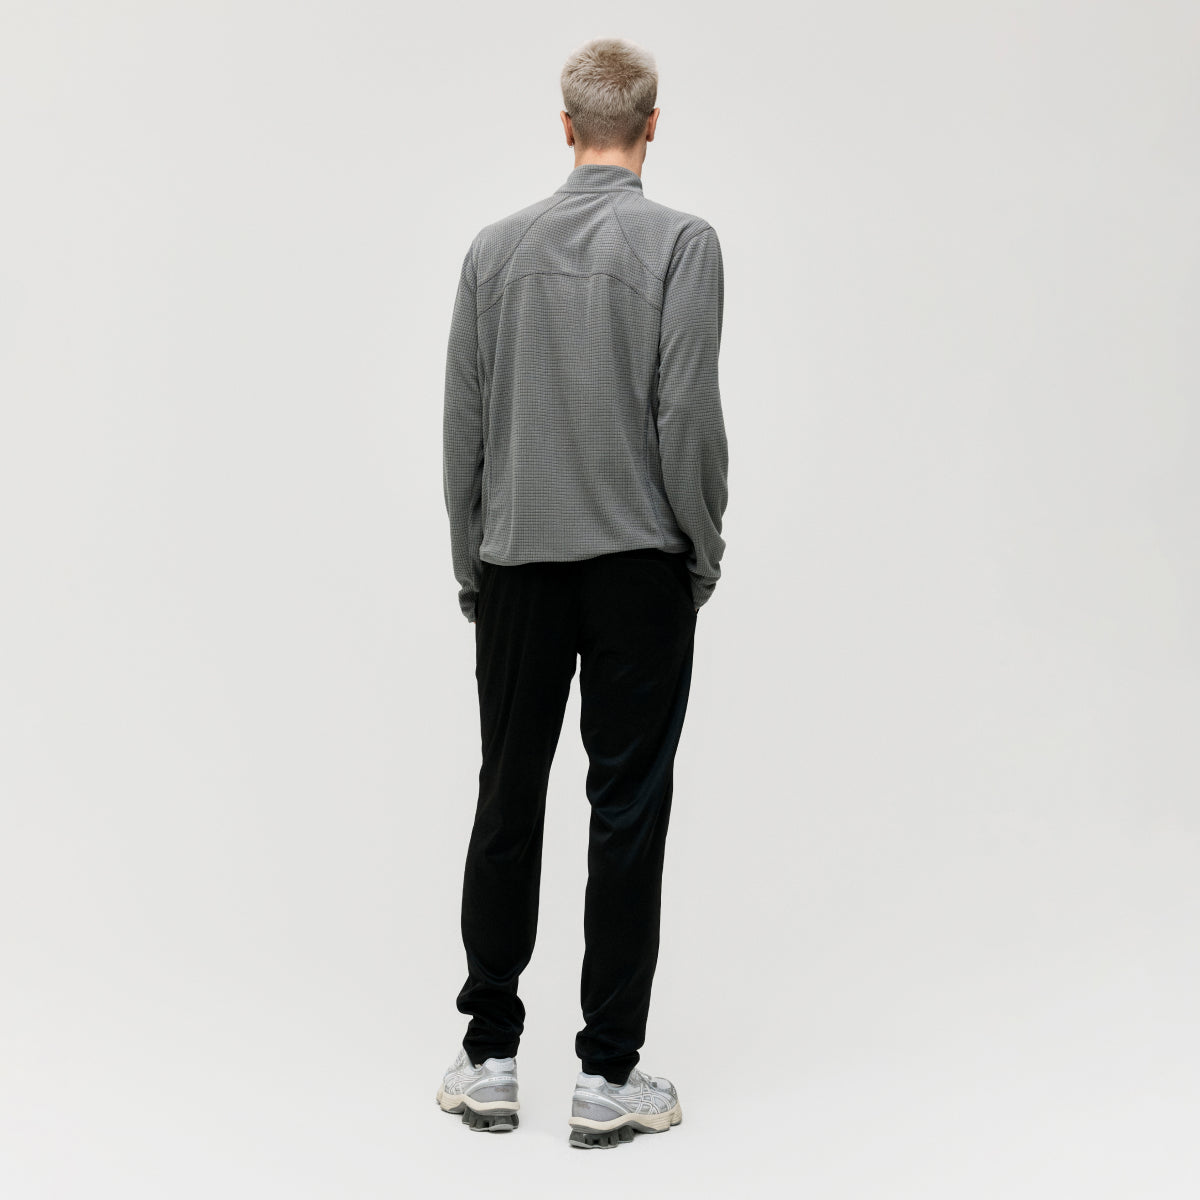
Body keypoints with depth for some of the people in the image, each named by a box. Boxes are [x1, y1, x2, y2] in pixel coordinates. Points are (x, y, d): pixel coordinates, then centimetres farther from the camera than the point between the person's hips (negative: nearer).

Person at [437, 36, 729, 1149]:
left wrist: (472, 568, 15)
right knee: (627, 815, 1)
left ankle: (490, 1057, 16)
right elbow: (687, 416, -14)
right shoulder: (680, 241, -7)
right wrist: (704, 554, 0)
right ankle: (608, 1075, 6)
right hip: (636, 567, -4)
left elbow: (462, 426, 6)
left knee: (506, 806, 11)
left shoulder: (496, 245, 6)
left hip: (518, 567, 4)